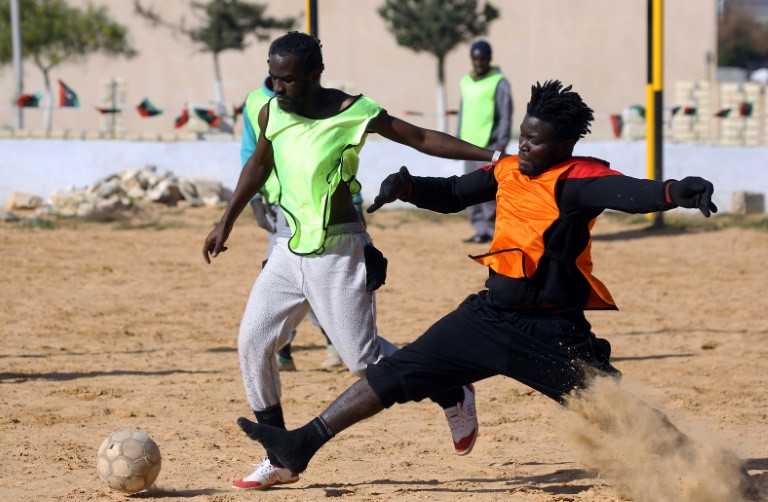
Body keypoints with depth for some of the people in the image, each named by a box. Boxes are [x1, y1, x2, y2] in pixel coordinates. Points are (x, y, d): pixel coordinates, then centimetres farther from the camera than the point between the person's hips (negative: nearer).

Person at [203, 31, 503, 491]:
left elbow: (420, 138, -7)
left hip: (339, 252, -6)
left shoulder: (354, 113, -15)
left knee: (363, 357, -6)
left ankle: (454, 396, 19)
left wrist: (491, 156, -10)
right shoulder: (272, 114, 1)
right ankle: (281, 460, 9)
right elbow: (259, 166, 20)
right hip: (291, 248, 6)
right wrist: (226, 224, 24)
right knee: (252, 343, -1)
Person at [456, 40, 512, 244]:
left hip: (490, 145, -7)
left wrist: (502, 143, -14)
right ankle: (480, 229, 8)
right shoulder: (466, 82, 16)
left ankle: (493, 230, -7)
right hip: (470, 144, 7)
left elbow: (506, 115, -6)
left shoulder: (499, 83, -2)